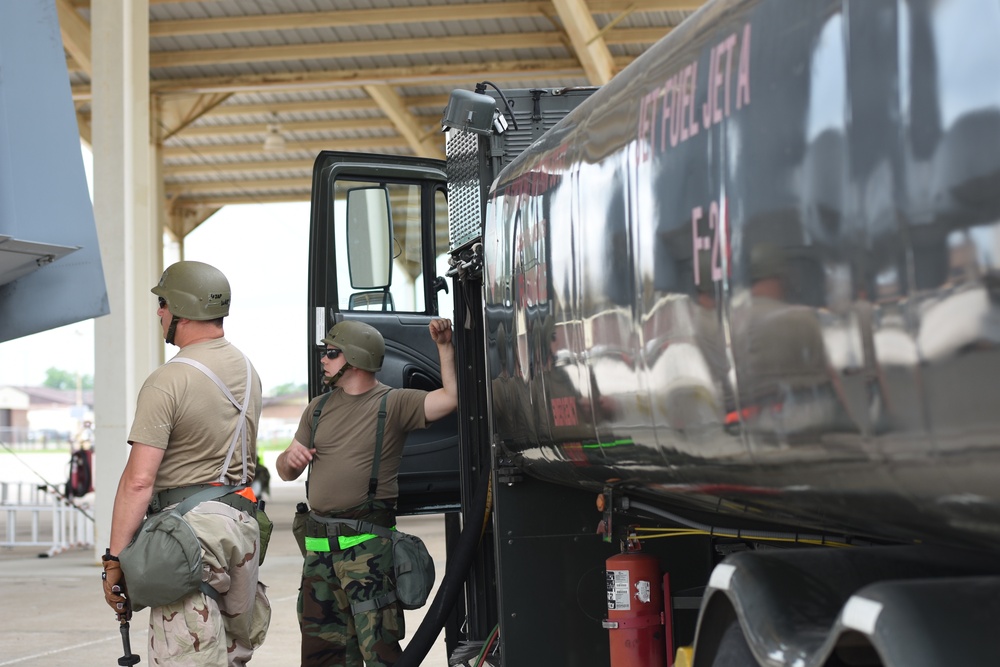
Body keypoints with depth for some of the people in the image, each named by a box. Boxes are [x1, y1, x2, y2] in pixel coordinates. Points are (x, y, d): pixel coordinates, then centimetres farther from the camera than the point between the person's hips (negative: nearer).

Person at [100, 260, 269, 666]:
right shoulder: (247, 370, 13)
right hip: (242, 521, 9)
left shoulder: (168, 382, -14)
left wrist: (115, 559, -14)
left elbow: (139, 480, -18)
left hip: (190, 527, -8)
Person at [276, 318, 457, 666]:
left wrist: (445, 346, -18)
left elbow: (451, 397, -14)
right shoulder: (318, 407, 16)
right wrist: (290, 457, -3)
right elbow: (286, 472, 20)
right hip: (319, 542, 6)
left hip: (368, 545, -6)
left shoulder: (394, 403, -1)